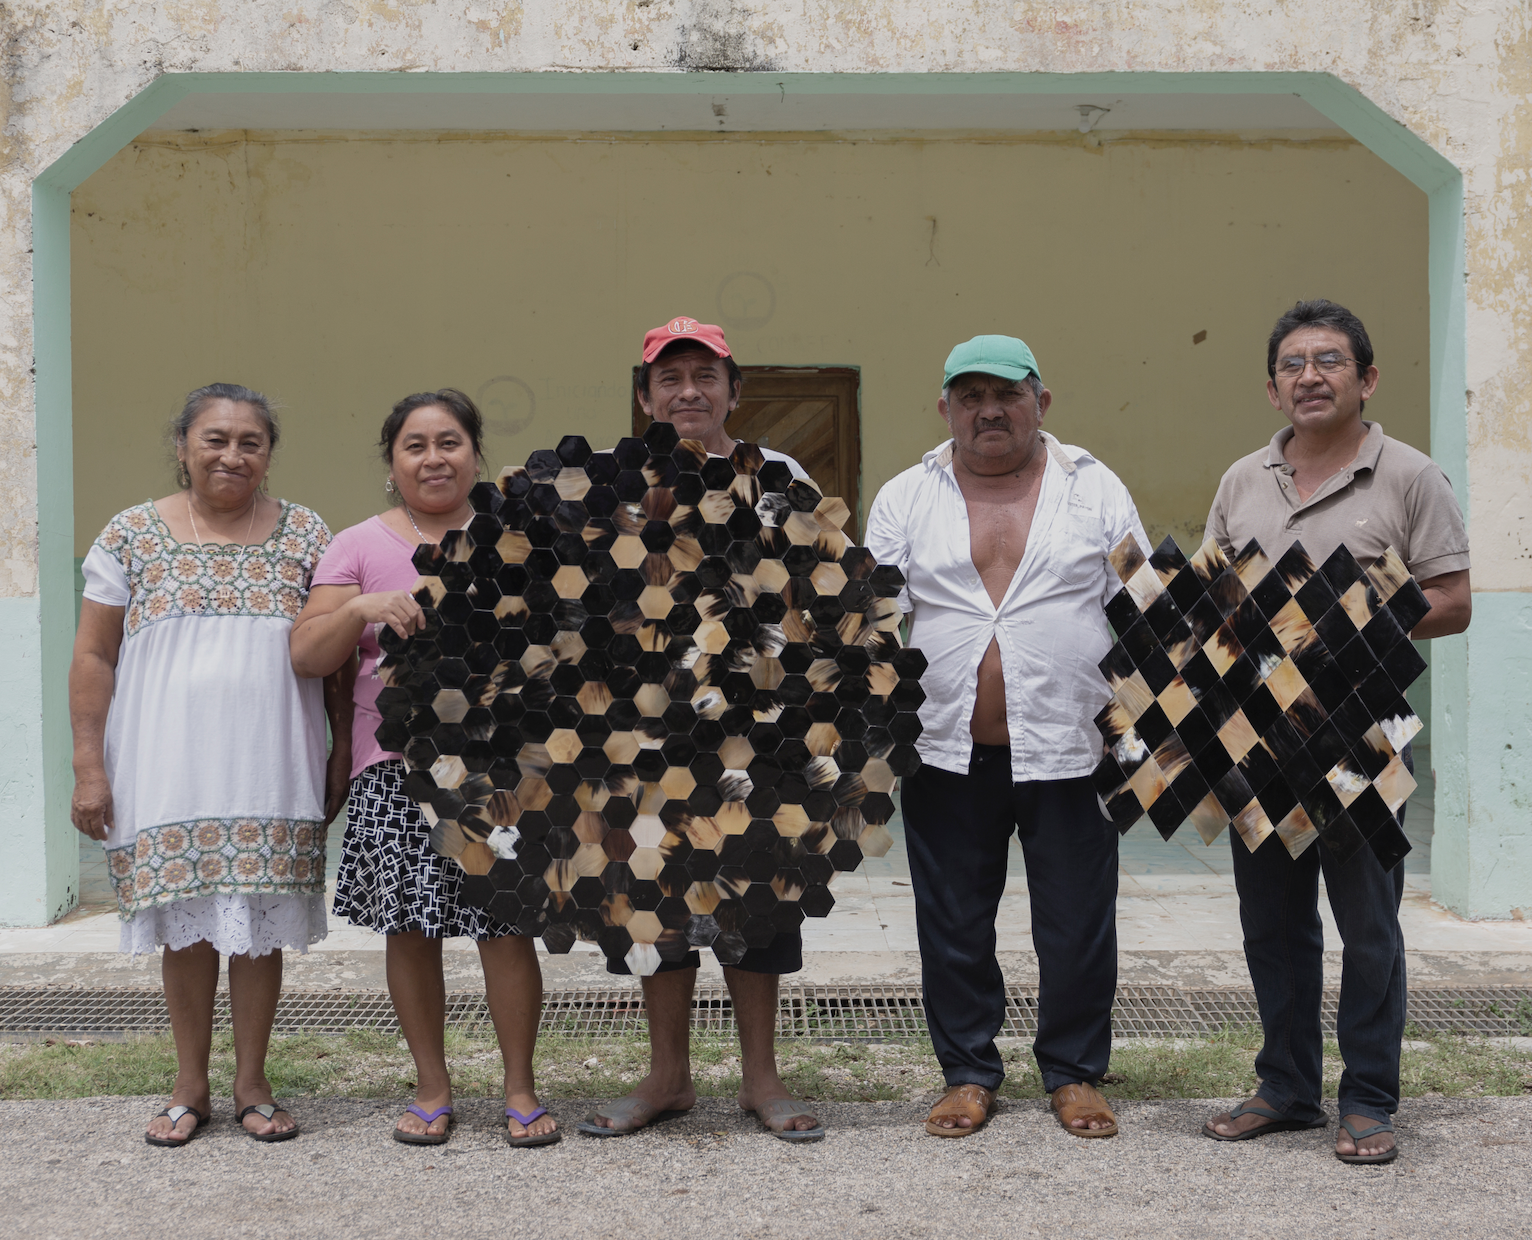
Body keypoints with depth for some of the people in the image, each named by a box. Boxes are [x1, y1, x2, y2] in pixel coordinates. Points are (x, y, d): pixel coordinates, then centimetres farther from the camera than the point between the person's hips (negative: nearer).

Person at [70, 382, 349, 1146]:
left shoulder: (305, 535, 5)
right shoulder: (132, 534, 3)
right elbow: (93, 659, 3)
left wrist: (345, 751, 2)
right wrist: (88, 767, -2)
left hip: (270, 770, 0)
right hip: (167, 769, 0)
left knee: (259, 926, 5)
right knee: (184, 925, 7)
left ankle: (252, 1083, 20)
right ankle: (190, 1086, 22)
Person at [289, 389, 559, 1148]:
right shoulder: (360, 546, 9)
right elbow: (307, 655, 3)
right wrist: (361, 607, -14)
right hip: (398, 763, 0)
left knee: (507, 921, -2)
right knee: (410, 926, 4)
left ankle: (520, 1088, 13)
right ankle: (432, 1088, 20)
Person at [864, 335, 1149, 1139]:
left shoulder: (1095, 489, 6)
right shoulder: (905, 498, 8)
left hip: (1069, 750, -1)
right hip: (945, 752, 1)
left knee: (1077, 925, 7)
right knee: (954, 924, 9)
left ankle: (1074, 1072, 24)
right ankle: (968, 1073, 24)